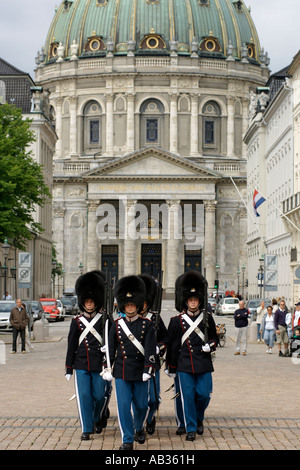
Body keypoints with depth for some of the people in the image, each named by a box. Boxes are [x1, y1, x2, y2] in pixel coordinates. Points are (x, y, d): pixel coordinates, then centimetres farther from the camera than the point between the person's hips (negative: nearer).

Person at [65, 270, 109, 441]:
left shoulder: (103, 319, 1)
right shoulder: (77, 321, 5)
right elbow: (72, 345, 7)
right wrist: (69, 368, 6)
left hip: (99, 364, -1)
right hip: (81, 365, 1)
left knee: (99, 396, 3)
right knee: (84, 396, -3)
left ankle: (97, 419, 32)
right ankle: (86, 429, 5)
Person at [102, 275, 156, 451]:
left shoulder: (147, 324, -1)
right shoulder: (117, 325, 4)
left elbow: (150, 350, -6)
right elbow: (110, 348, 8)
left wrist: (148, 370, -14)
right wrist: (107, 369, 4)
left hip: (140, 372, -1)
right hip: (122, 372, 1)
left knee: (141, 405, 7)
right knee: (124, 405, -4)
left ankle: (139, 428, 37)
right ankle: (127, 440, 4)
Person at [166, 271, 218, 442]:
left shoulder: (207, 317, 5)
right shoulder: (177, 320, 1)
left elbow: (214, 337, 17)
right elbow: (172, 345, 5)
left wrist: (210, 345, -6)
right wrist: (171, 368, 7)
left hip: (204, 363, 1)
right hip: (185, 364, -1)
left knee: (204, 394, 0)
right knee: (188, 396, -1)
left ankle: (199, 419, 29)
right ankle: (191, 428, 9)